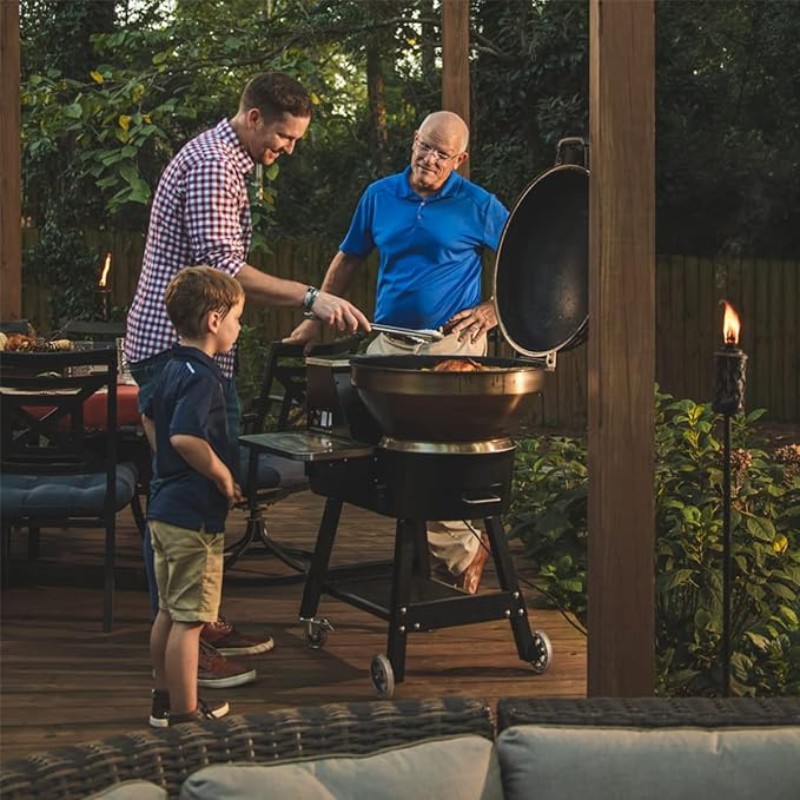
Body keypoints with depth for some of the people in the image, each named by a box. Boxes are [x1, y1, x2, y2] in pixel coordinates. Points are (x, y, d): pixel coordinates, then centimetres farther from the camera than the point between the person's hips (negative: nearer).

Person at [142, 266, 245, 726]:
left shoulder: (174, 369, 10)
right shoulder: (203, 377, -20)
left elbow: (150, 420, 24)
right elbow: (185, 437, -32)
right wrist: (224, 477, -20)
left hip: (166, 507, 10)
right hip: (196, 516, -10)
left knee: (169, 612, 18)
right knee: (190, 618, -1)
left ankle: (165, 697, 29)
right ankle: (184, 712, 6)